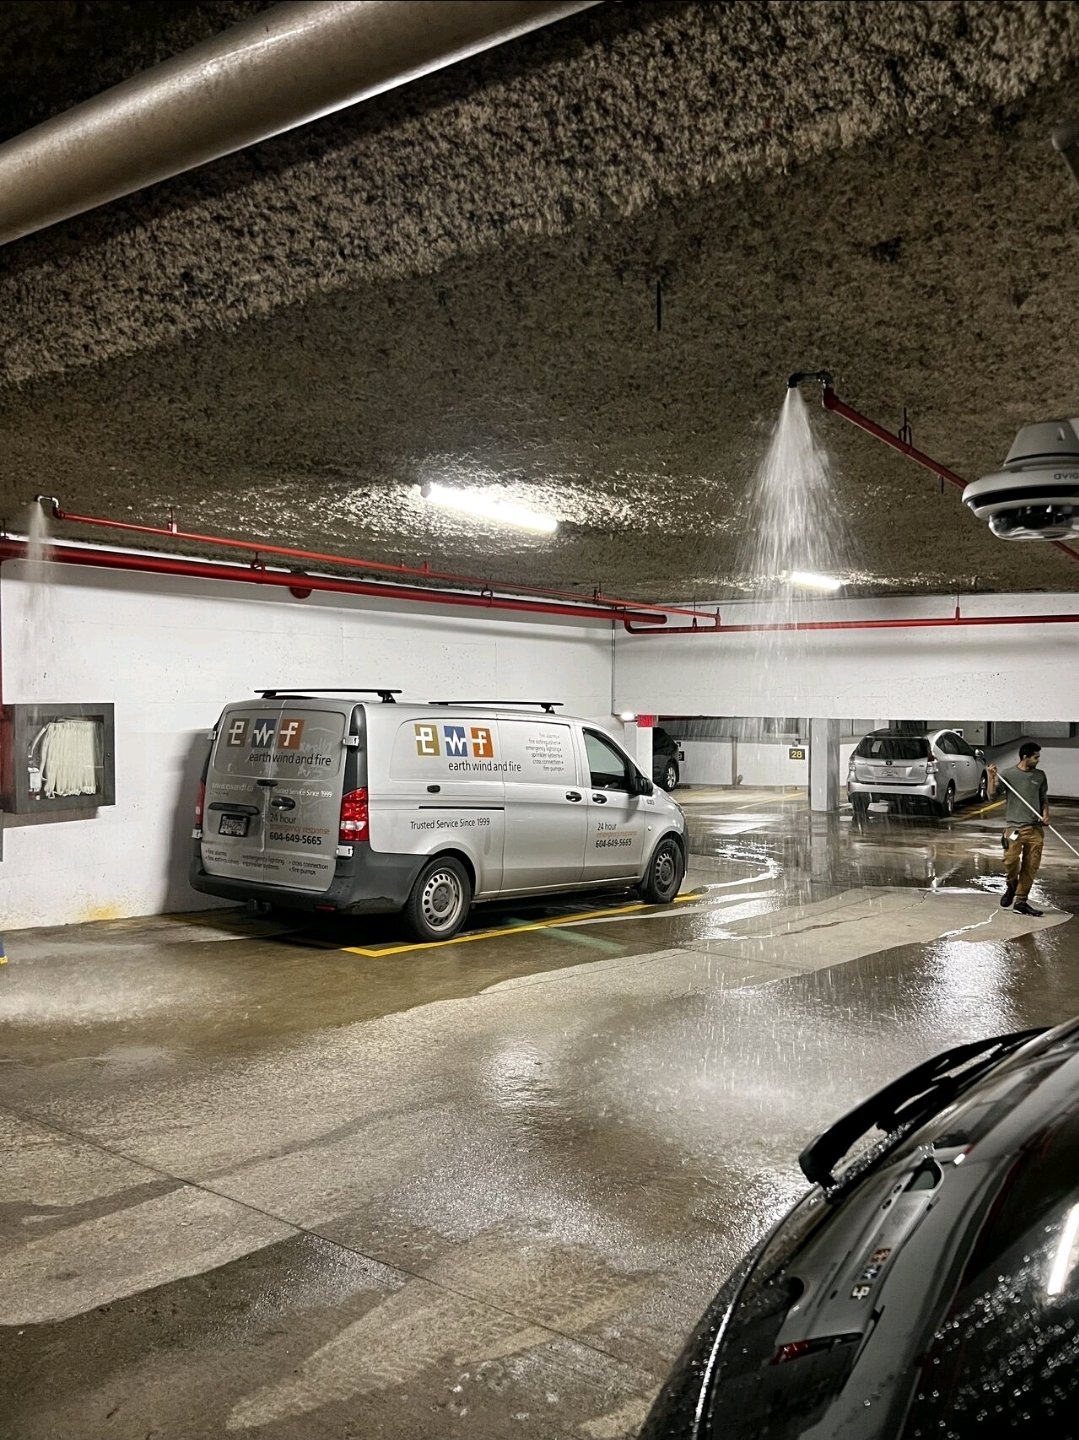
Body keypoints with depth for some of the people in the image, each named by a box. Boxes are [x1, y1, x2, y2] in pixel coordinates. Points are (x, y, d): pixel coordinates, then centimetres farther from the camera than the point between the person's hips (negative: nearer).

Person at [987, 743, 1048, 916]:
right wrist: (992, 777, -18)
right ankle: (1011, 886, 13)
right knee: (1011, 860, -18)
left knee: (1031, 866, 1)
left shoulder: (1040, 776, 11)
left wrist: (1046, 815, 1)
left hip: (1036, 828, 3)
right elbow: (992, 796, -4)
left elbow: (1044, 799, 20)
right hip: (1014, 826, -3)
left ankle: (1021, 900, 13)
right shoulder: (1007, 774, 0)